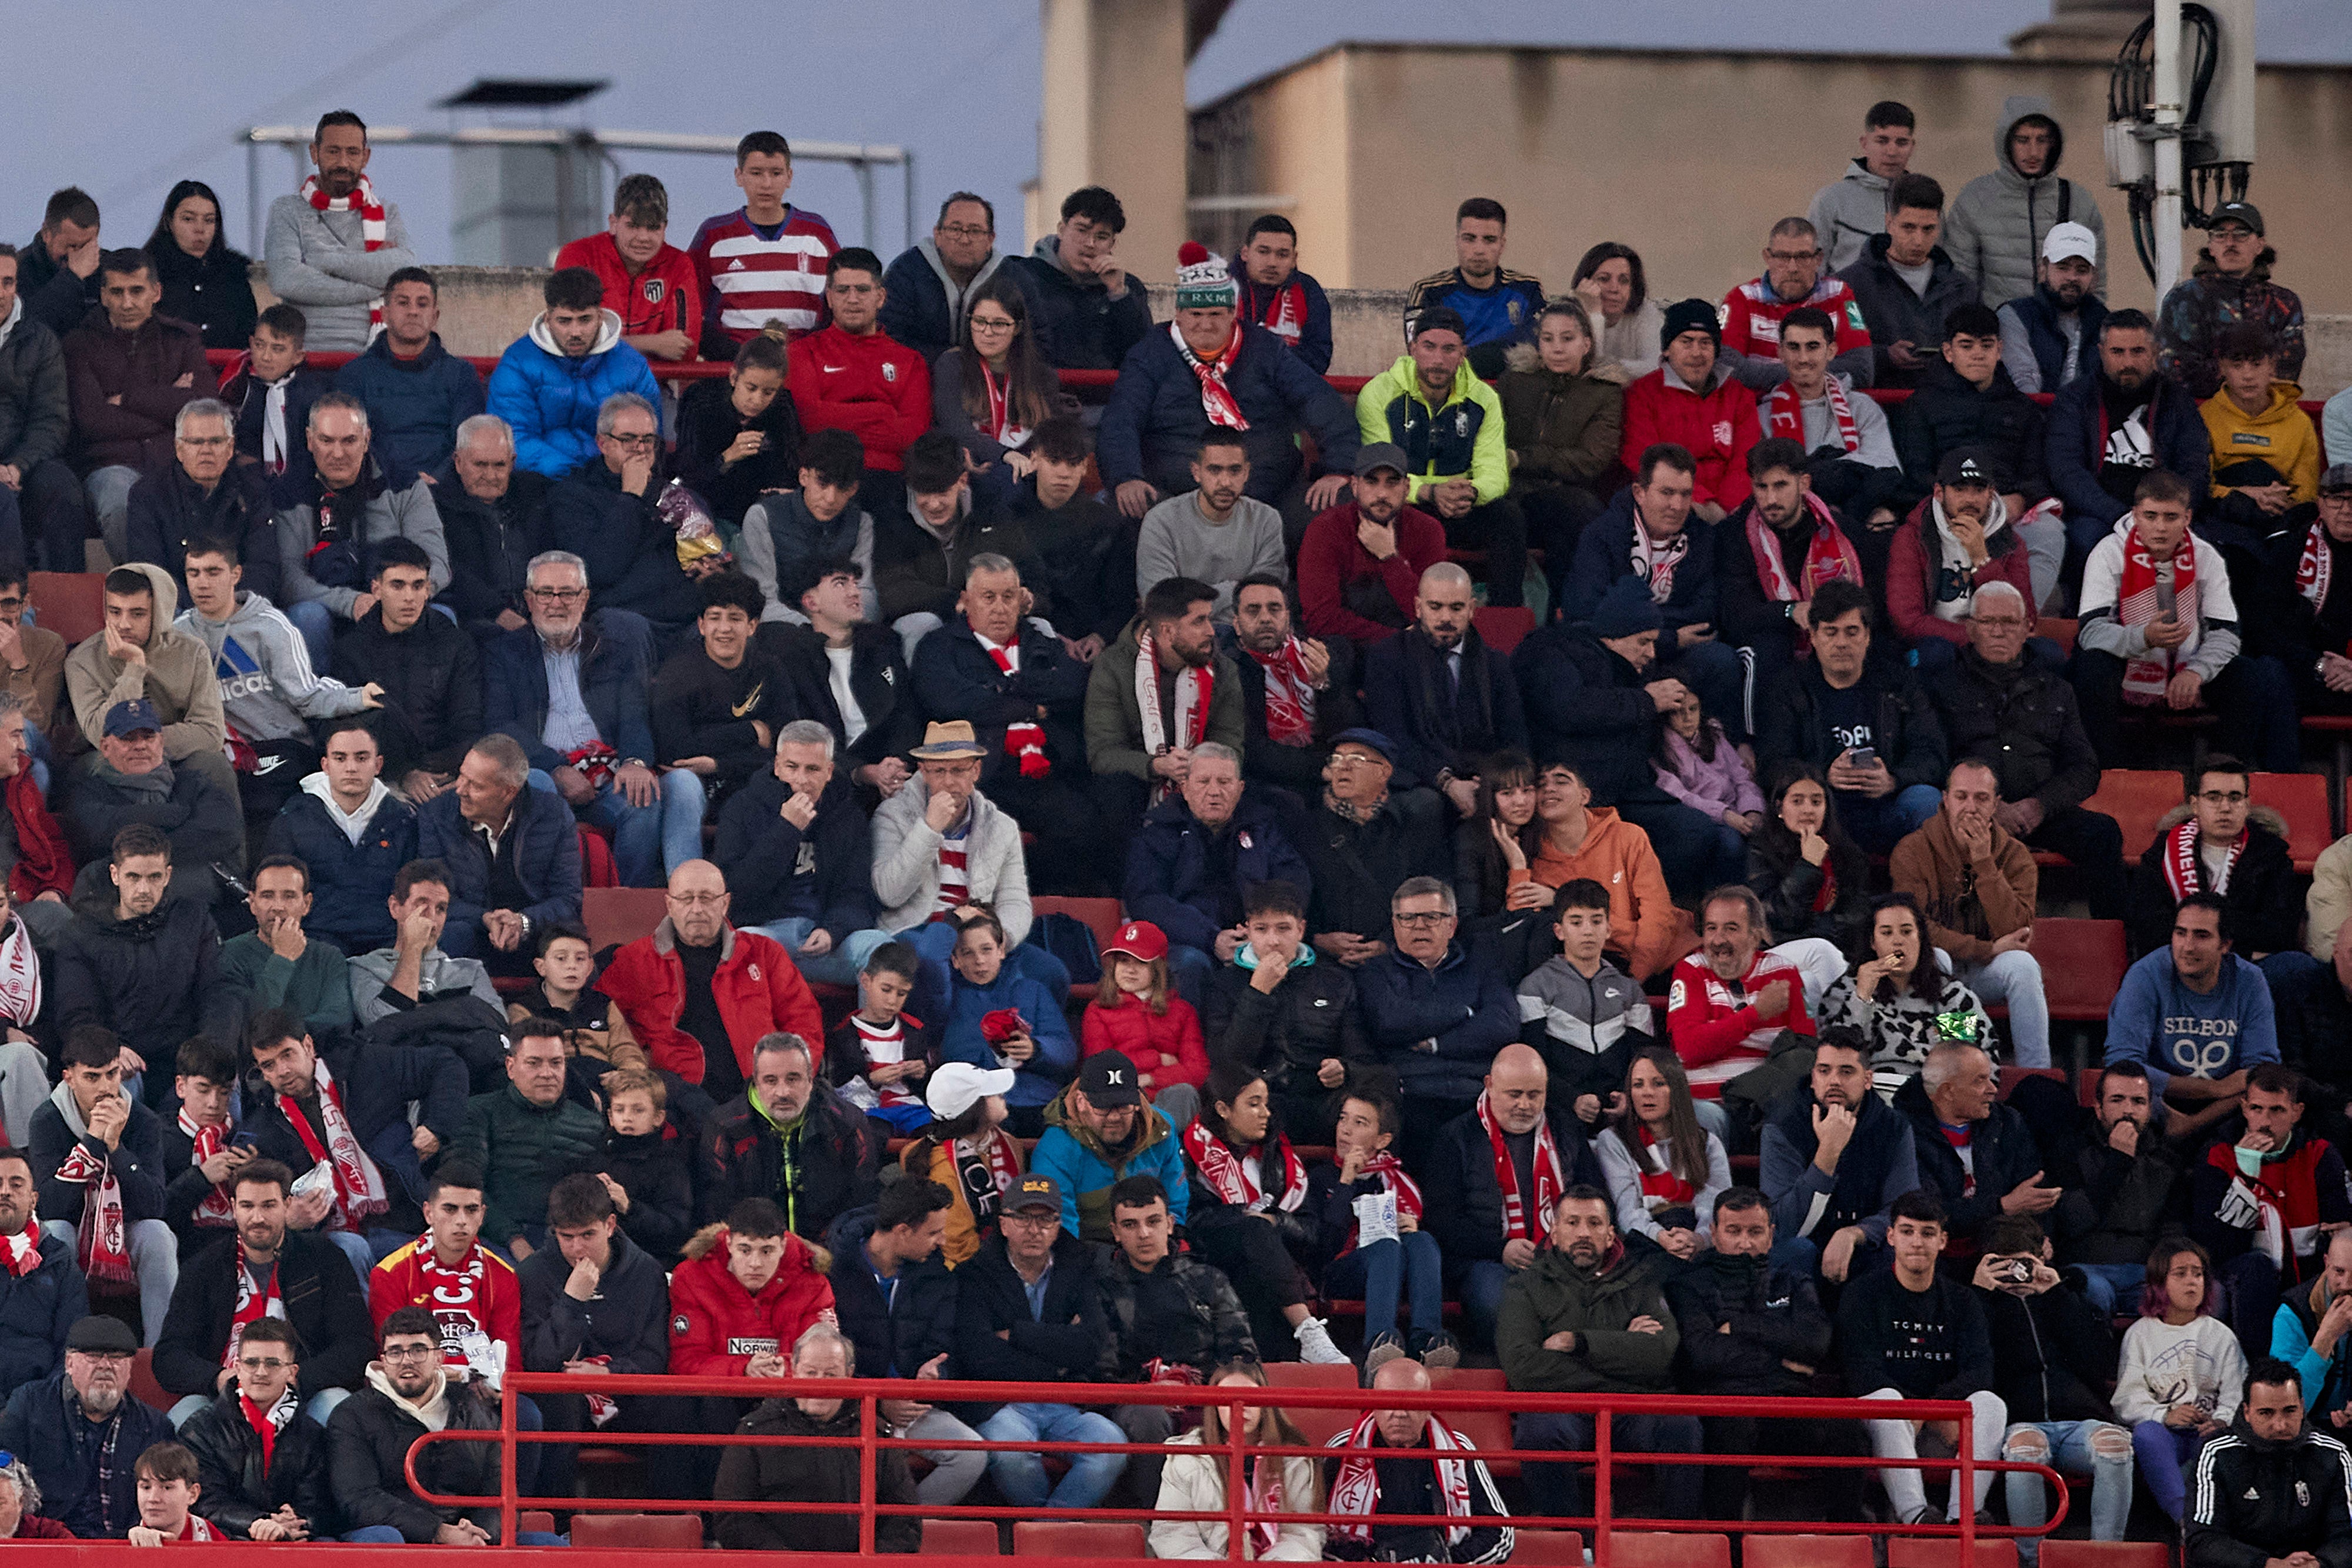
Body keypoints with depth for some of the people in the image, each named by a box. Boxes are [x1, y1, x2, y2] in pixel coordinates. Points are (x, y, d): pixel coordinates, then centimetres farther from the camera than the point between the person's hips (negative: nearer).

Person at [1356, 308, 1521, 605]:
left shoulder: (1483, 399, 0)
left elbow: (1493, 472, -7)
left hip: (1460, 513, 3)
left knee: (1508, 515, -25)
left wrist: (1472, 492, -34)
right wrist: (1431, 493, -35)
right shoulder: (1379, 394, -9)